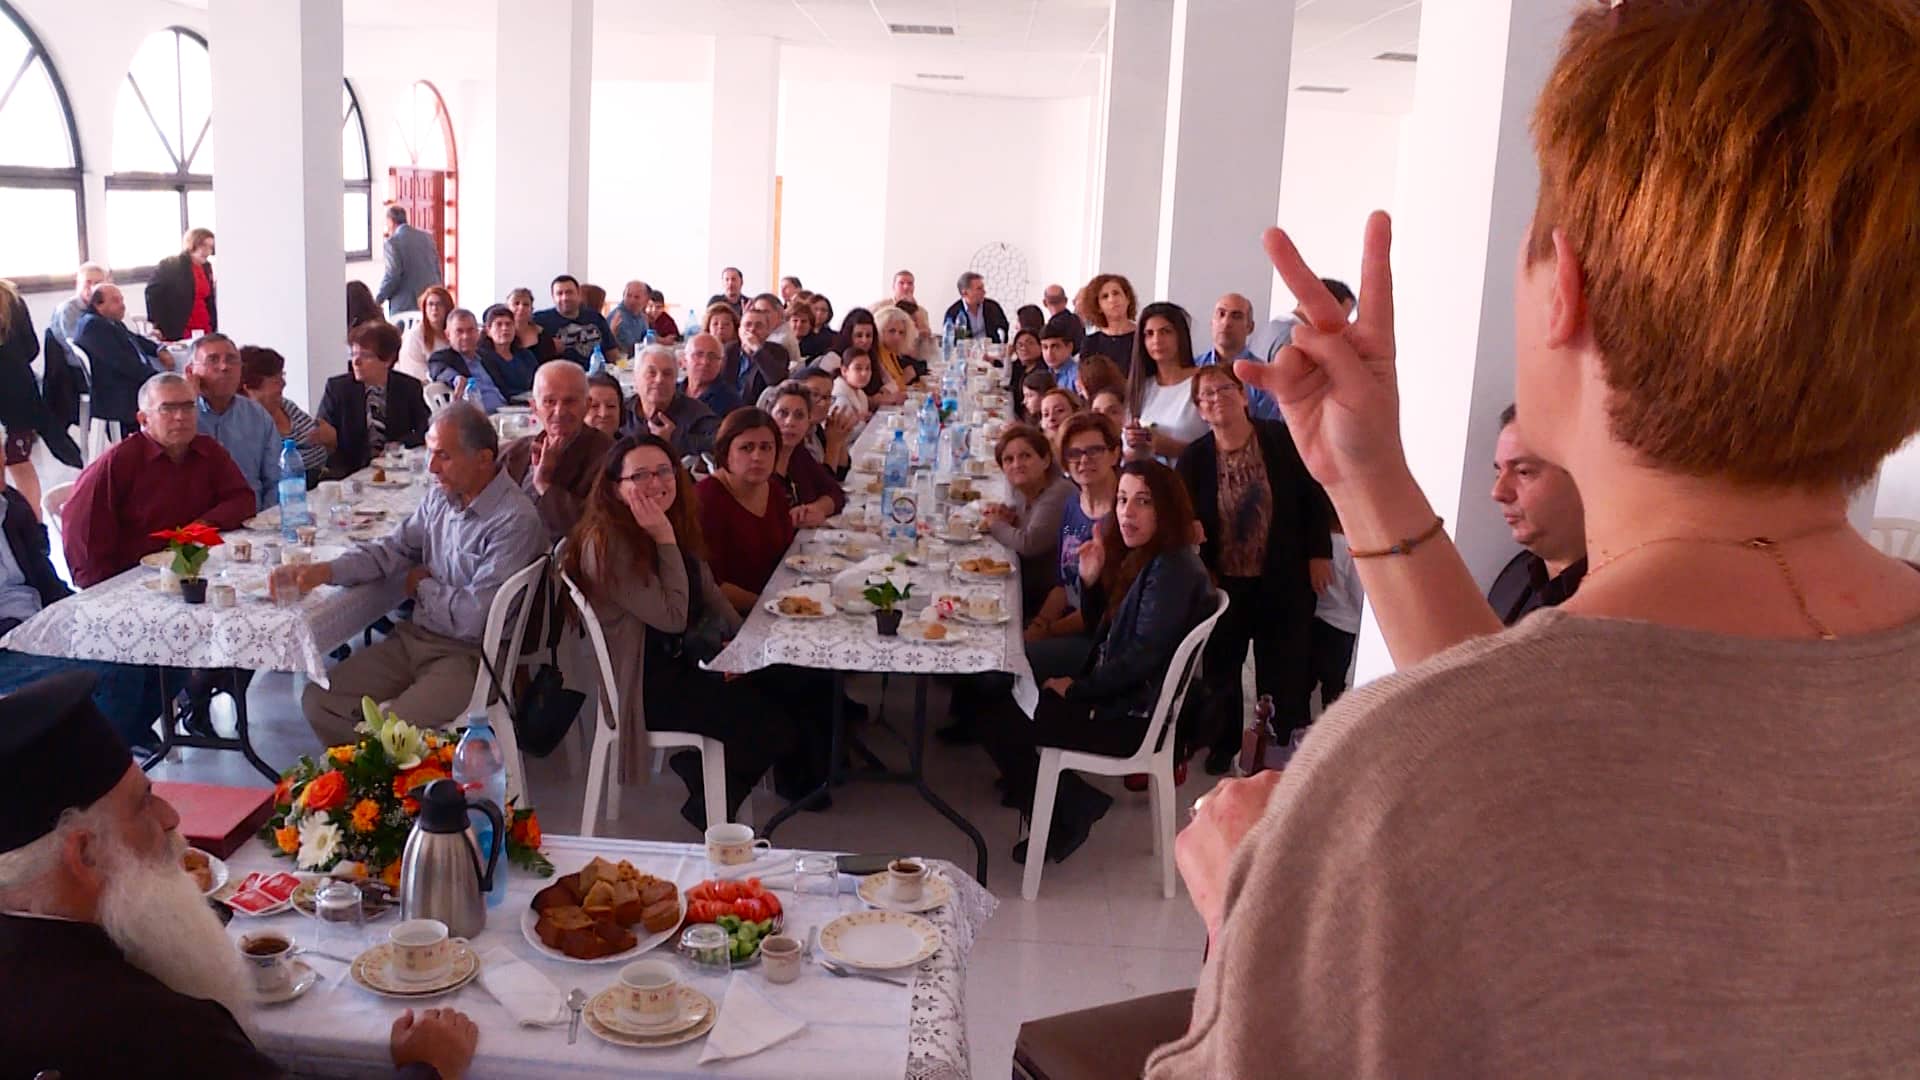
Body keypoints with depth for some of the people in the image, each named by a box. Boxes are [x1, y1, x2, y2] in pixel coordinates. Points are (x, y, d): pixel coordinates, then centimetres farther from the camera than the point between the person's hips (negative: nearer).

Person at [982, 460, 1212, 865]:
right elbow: (1103, 628, 17)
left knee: (1001, 725, -11)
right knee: (1004, 699, 14)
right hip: (1114, 693, 10)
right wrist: (1091, 581, -2)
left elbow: (1142, 656, -24)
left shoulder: (1173, 570, -20)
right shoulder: (1140, 558, 8)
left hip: (1133, 716, -10)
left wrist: (1077, 688, -13)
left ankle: (1075, 808, 6)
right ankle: (1068, 812, 15)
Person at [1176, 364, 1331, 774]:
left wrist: (1319, 554, -5)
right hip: (1223, 582, 2)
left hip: (1283, 578, -2)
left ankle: (1288, 743, 24)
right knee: (1221, 665, 11)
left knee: (1285, 665, 8)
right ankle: (1223, 744, 28)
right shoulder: (1194, 458, -5)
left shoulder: (1282, 439, -9)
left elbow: (1315, 496, -3)